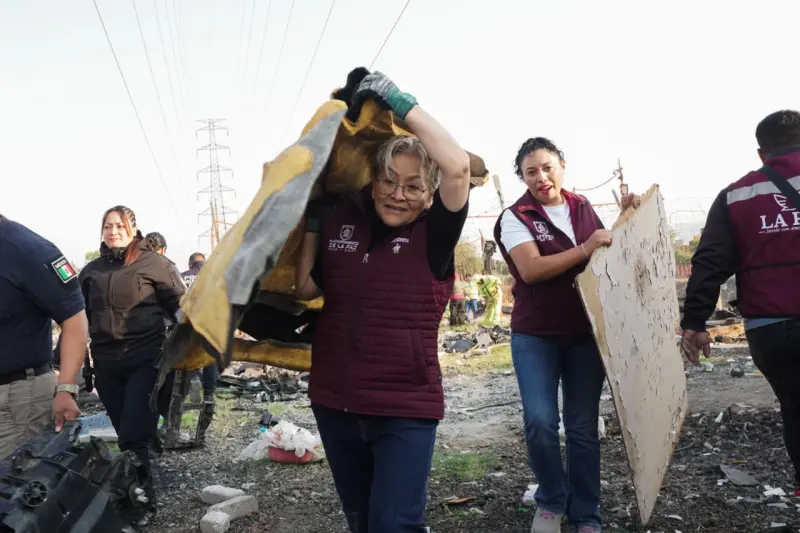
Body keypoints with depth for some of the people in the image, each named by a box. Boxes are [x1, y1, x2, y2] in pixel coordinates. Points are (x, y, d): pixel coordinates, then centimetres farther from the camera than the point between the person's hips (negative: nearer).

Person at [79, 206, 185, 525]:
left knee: (133, 438, -8)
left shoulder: (154, 264, -3)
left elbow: (180, 306, -2)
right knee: (127, 437, 12)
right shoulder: (92, 270, 11)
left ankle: (143, 503, 5)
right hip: (106, 366, 5)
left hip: (146, 361, -5)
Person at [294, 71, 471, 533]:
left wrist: (399, 101, -20)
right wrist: (313, 222, -2)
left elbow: (459, 167, -25)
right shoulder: (341, 220, 1)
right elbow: (305, 288, 5)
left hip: (405, 411, -4)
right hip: (334, 403, 5)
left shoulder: (434, 235, -10)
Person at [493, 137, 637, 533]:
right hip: (535, 336, -3)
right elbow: (531, 270, -20)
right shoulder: (515, 217, -7)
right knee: (540, 422, -12)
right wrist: (584, 249, -26)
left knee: (584, 427, 7)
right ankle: (551, 501, 15)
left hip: (585, 334, 4)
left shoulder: (584, 209, 7)